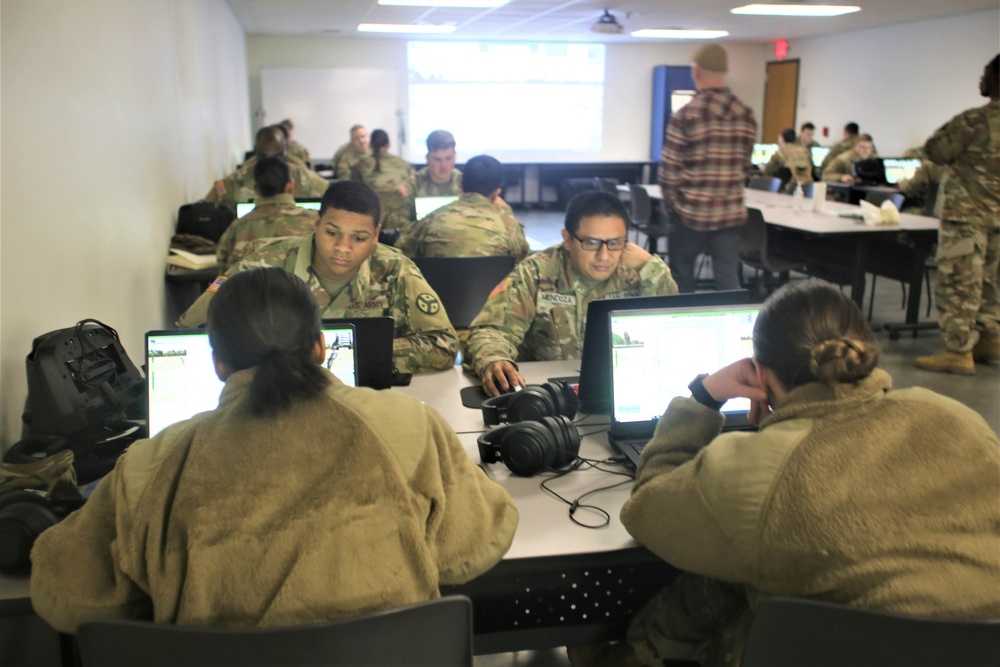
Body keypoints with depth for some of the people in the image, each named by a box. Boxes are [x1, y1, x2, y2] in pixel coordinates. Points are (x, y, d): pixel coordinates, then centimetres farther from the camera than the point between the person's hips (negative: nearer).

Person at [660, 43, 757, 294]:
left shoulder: (685, 115, -11)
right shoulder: (746, 115, 2)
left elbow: (669, 172, -10)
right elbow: (745, 166, 11)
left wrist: (670, 203, 6)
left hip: (691, 213, -3)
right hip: (732, 213, 3)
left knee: (681, 281, 14)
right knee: (729, 281, 5)